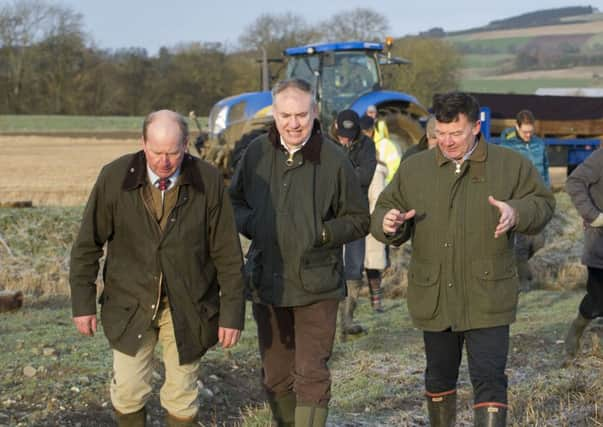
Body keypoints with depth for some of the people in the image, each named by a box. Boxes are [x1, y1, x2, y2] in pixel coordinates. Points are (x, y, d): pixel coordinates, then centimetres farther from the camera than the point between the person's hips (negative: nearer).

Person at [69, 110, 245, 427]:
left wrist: (232, 313, -7)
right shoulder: (115, 177, -11)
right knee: (127, 391, 3)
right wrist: (83, 302, -3)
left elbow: (228, 254, -6)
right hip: (130, 304, 0)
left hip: (187, 307, 0)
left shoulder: (208, 181, -12)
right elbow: (88, 244, -2)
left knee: (182, 396, 9)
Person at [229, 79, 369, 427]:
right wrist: (251, 224, -5)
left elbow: (359, 221, 0)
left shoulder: (334, 159, -9)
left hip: (316, 284, -4)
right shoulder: (257, 153, 0)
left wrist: (321, 234, -14)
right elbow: (235, 201, 15)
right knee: (275, 377, 15)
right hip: (267, 283, 4)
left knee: (311, 375, -5)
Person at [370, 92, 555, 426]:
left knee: (489, 379, -7)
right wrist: (387, 223, -16)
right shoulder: (414, 169, 4)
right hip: (433, 298, 3)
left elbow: (542, 203, 4)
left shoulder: (511, 166, -1)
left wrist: (517, 212, -18)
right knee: (439, 377, 17)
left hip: (487, 300, -3)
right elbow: (385, 209, 9)